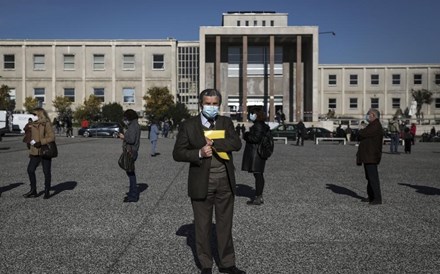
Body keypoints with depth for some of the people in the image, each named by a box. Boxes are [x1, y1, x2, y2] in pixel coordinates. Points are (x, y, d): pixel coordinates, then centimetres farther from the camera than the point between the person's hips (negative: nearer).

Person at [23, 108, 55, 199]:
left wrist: (41, 143, -22)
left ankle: (47, 192, 15)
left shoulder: (47, 124, -11)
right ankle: (33, 191, 18)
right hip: (35, 151, 7)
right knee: (30, 170, 5)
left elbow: (52, 137, -17)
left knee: (46, 172, 3)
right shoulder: (33, 124, 9)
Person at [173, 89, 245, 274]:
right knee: (203, 226, 10)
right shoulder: (188, 125, -2)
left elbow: (237, 144, -9)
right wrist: (199, 153, -19)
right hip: (202, 183, -2)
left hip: (225, 182, 2)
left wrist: (213, 143, -19)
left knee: (225, 224, 13)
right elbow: (178, 153, -4)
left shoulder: (226, 122, 5)